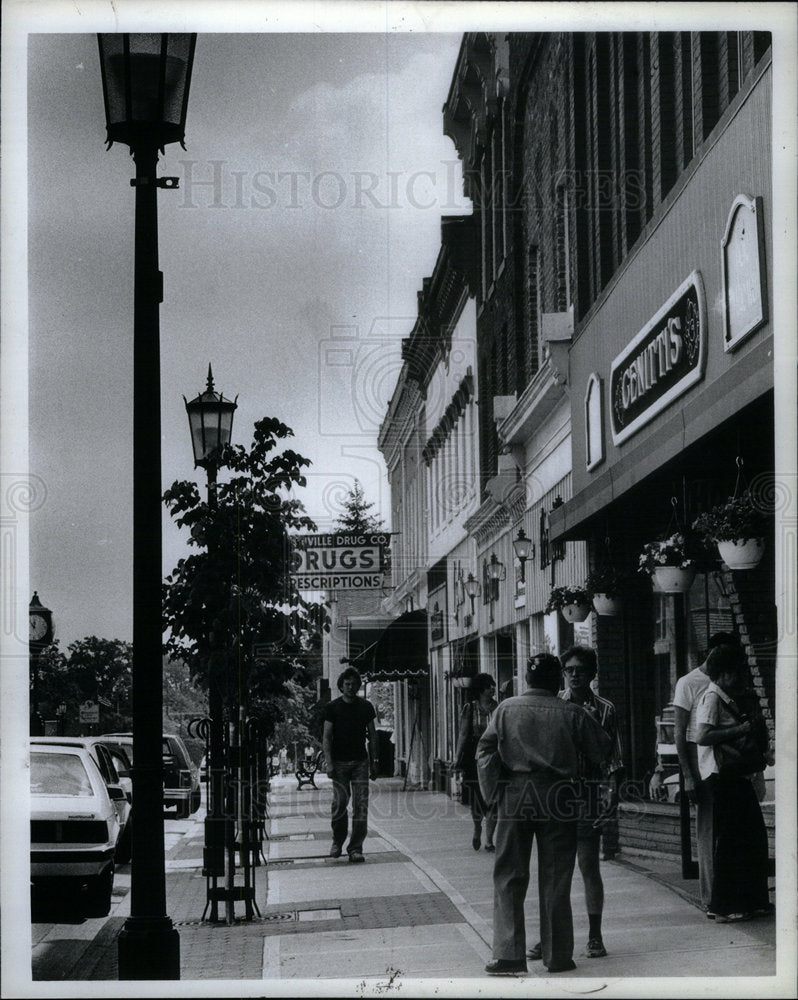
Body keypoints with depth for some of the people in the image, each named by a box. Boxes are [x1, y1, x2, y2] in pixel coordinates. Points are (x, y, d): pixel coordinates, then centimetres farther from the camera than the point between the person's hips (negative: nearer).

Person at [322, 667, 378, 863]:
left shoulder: (366, 707, 10)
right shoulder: (332, 707, 3)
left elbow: (372, 735, 14)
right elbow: (326, 736, 1)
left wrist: (373, 763, 8)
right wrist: (329, 763, -8)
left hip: (360, 761, 2)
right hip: (340, 762, -2)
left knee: (361, 805, -6)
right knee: (340, 803, -5)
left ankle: (355, 848, -4)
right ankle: (337, 842, 17)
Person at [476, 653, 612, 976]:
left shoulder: (506, 709, 1)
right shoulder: (572, 713, -1)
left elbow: (485, 752, -1)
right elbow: (601, 750, 6)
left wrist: (493, 792, 3)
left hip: (515, 797, 0)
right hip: (558, 800, 0)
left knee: (509, 877, 5)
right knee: (555, 880, 7)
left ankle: (509, 953, -2)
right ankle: (557, 955, 11)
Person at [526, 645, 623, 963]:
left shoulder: (604, 710, 4)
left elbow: (612, 757, 2)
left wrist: (611, 788, -10)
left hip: (588, 797, -2)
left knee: (589, 868, 2)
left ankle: (594, 937, 12)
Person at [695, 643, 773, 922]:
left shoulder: (728, 699, 19)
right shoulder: (712, 698, -12)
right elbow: (703, 736, -25)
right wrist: (742, 728, -22)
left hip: (737, 777, 10)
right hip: (722, 777, -10)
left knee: (753, 839, 13)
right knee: (728, 842, -7)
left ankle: (751, 902, 21)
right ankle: (723, 907, -2)